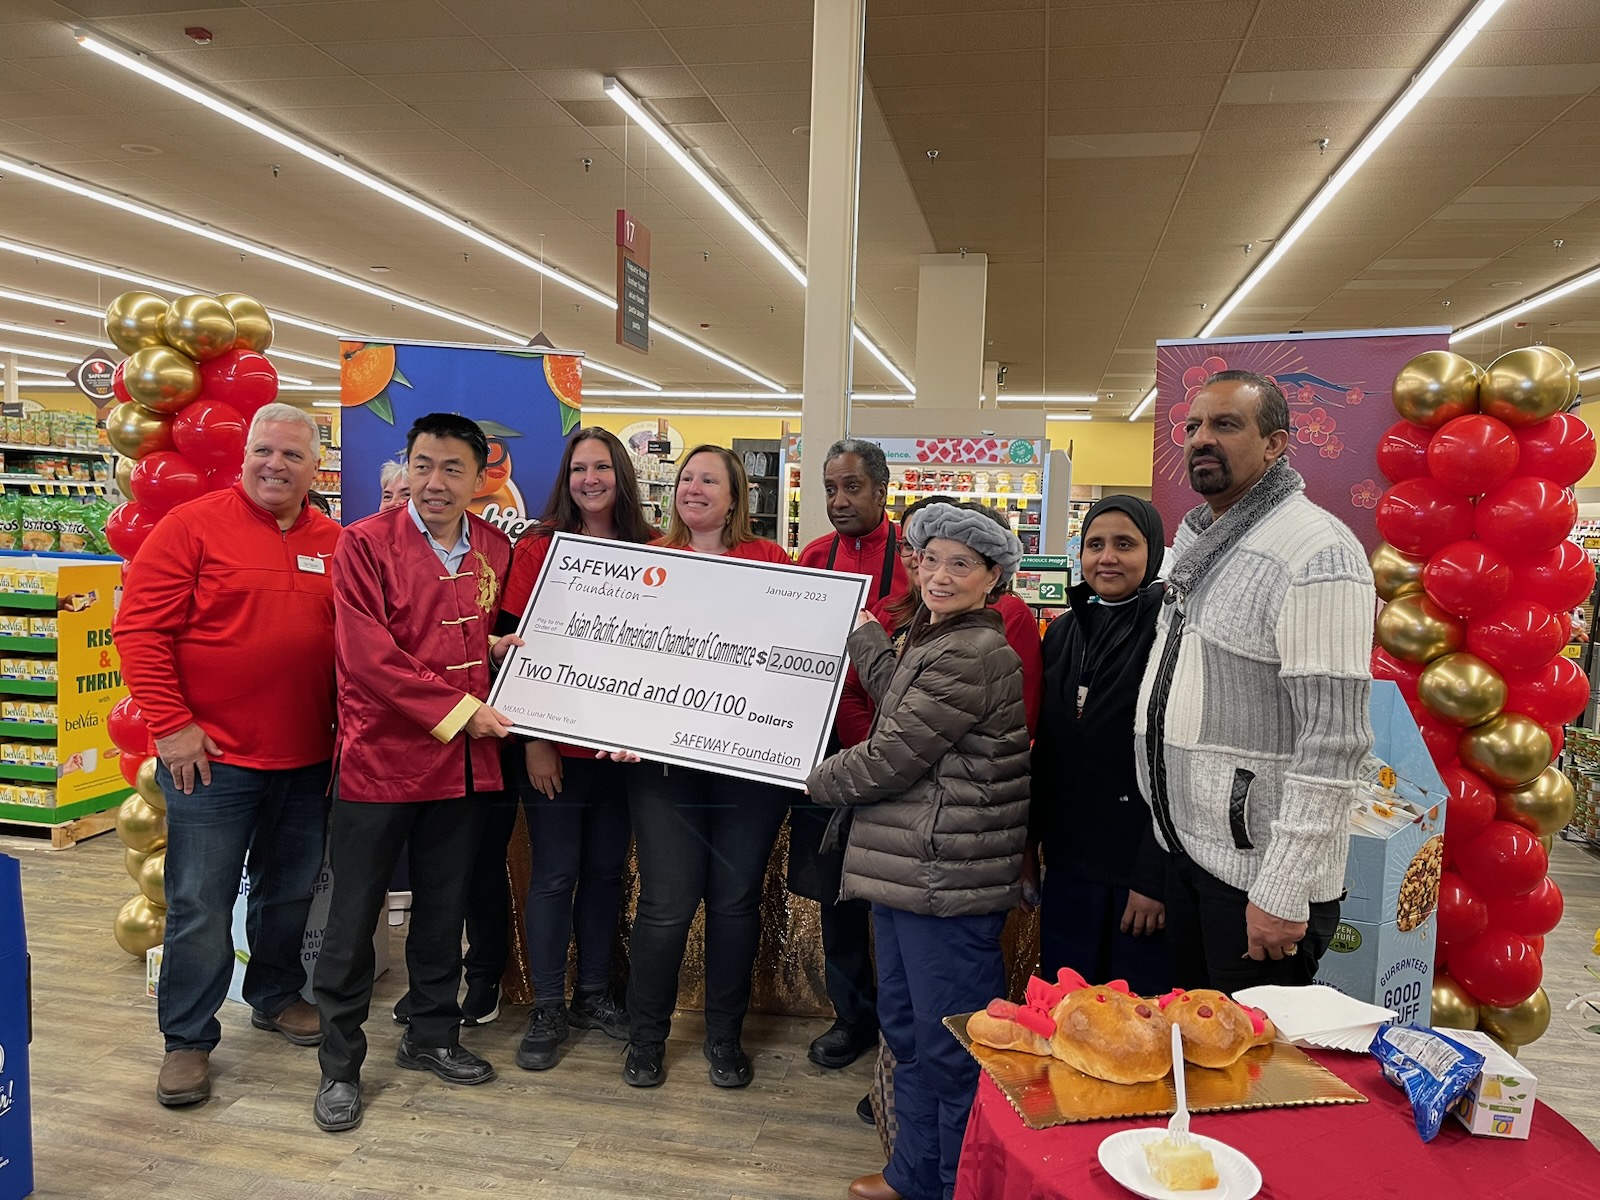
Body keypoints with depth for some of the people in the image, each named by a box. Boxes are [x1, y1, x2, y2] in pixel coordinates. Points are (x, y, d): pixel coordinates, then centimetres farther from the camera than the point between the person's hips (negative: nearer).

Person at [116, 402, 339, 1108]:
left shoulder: (335, 545, 5)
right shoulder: (195, 526, -7)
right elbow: (140, 628, -10)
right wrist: (172, 725, -13)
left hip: (306, 760, 5)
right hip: (211, 757, -4)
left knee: (290, 892, 18)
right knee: (200, 905, 3)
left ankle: (276, 997, 39)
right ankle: (188, 1039, 20)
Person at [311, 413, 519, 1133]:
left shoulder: (497, 550, 6)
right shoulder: (365, 544, -8)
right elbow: (367, 656, -16)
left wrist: (498, 647, -1)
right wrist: (458, 710, -17)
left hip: (465, 760, 5)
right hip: (379, 755, -4)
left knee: (443, 907, 18)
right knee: (354, 915, 7)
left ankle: (432, 1037, 36)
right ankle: (339, 1064, 24)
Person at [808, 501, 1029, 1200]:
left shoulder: (971, 656, -19)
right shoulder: (931, 639, 15)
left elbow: (892, 757, -18)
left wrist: (818, 780, -2)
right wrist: (865, 634, 15)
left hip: (948, 874, -10)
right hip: (908, 866, 11)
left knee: (950, 1040, 3)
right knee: (906, 1025, 20)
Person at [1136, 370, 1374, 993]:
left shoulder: (1316, 551, -17)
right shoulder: (1194, 543, 12)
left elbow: (1333, 741, -22)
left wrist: (1283, 892, -22)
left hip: (1262, 873, -8)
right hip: (1187, 849, 8)